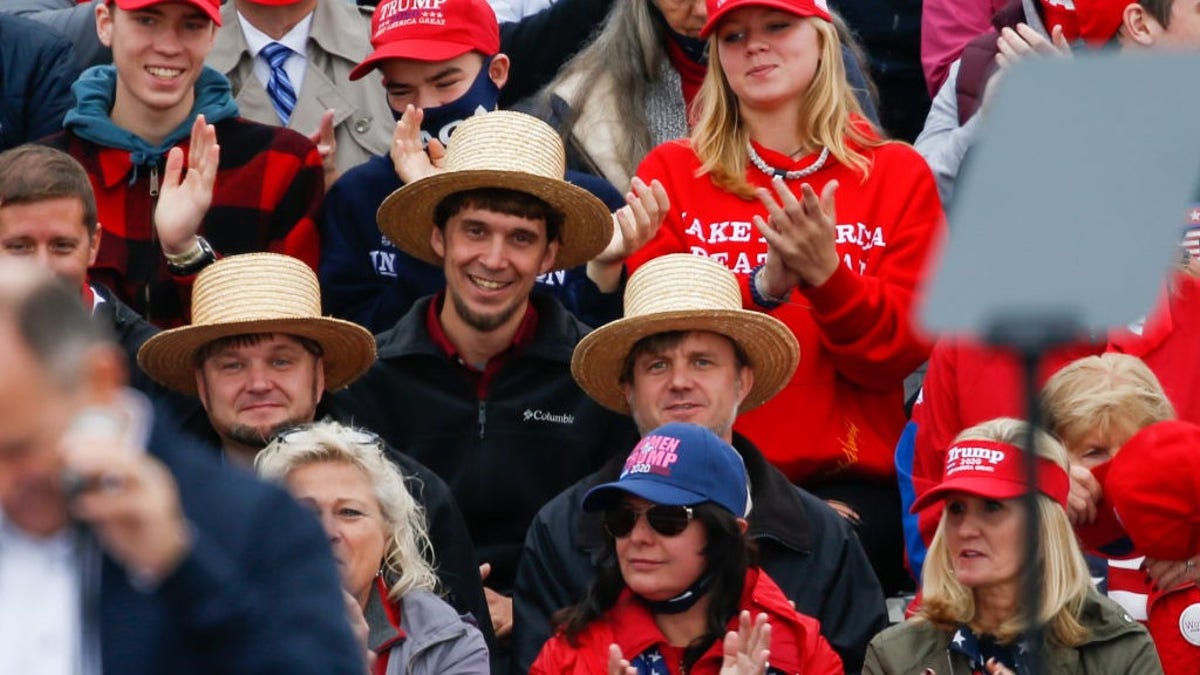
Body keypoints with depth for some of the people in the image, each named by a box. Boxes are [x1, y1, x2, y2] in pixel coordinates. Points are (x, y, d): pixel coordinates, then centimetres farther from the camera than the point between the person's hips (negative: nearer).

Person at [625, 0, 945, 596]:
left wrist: (827, 275, -15)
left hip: (852, 480, 0)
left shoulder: (895, 174, 10)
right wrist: (762, 285, -16)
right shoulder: (672, 173, 11)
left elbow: (899, 352, 3)